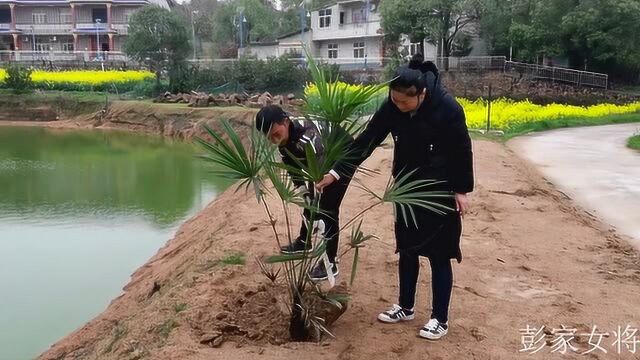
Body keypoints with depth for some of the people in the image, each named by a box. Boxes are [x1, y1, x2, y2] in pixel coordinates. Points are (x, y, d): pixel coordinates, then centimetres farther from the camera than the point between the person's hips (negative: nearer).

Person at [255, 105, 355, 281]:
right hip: (322, 159, 8)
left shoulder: (308, 136, -42)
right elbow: (292, 163, 4)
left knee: (328, 207, -14)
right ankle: (304, 242, 40)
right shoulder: (283, 140, -15)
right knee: (310, 200, 18)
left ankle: (330, 262, -6)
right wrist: (300, 186, -5)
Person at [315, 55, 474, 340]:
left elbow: (462, 151, -12)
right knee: (407, 250, 15)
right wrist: (335, 172, -17)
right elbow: (366, 141, -9)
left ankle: (440, 319, 17)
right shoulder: (391, 108, -11)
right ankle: (406, 306, 32)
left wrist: (462, 190, -9)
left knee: (438, 255, 3)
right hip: (407, 190, 5)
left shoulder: (447, 108, -23)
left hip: (440, 192, -5)